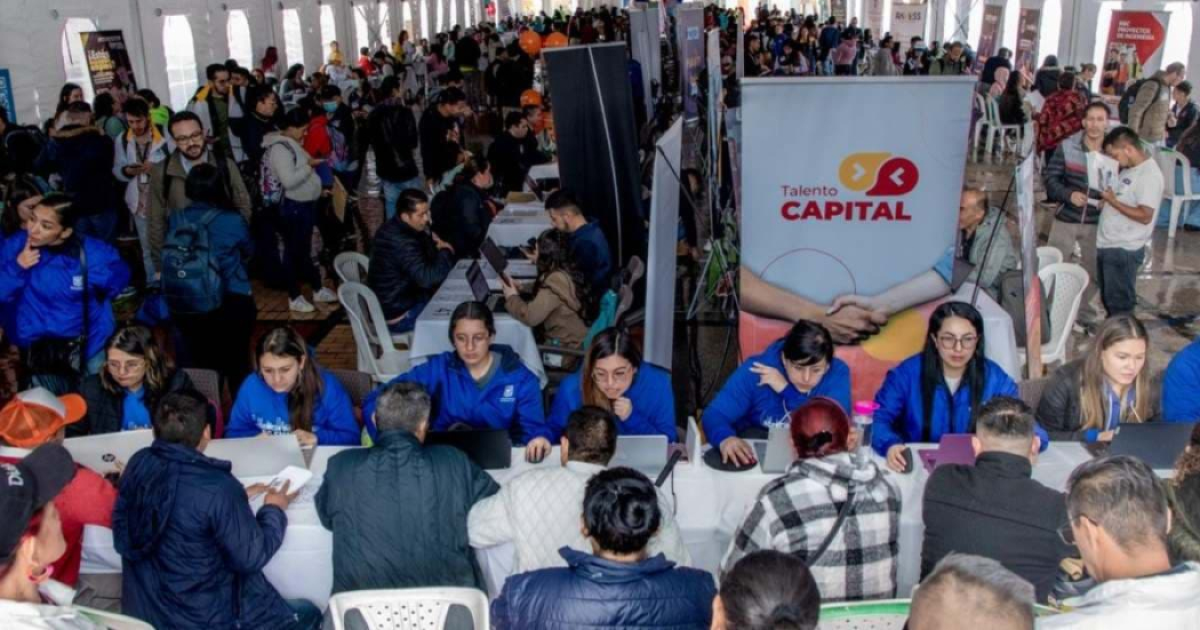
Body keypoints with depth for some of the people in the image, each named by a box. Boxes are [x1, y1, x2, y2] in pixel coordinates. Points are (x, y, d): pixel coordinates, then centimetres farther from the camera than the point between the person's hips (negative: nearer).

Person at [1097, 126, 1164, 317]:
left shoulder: (1149, 174, -18)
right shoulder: (1129, 169, 11)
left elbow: (1145, 216, -23)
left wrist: (1113, 201, -20)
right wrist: (1106, 200, 5)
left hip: (1124, 249, -9)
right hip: (1107, 244, 9)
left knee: (1120, 303, 3)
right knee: (1108, 298, 20)